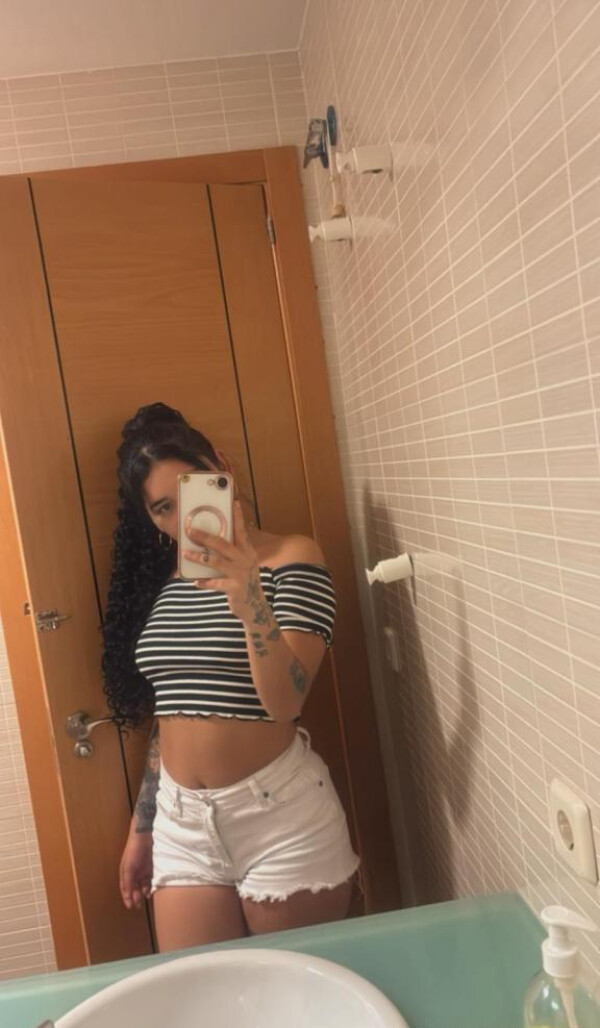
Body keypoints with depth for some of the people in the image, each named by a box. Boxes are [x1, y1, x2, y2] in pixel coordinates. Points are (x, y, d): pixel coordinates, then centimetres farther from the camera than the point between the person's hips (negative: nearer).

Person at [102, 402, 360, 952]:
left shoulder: (292, 557, -10)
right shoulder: (163, 580, 7)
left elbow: (285, 701, -21)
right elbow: (169, 713, 13)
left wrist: (249, 600, -36)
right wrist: (141, 827, 17)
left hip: (280, 814, -4)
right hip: (182, 822, 5)